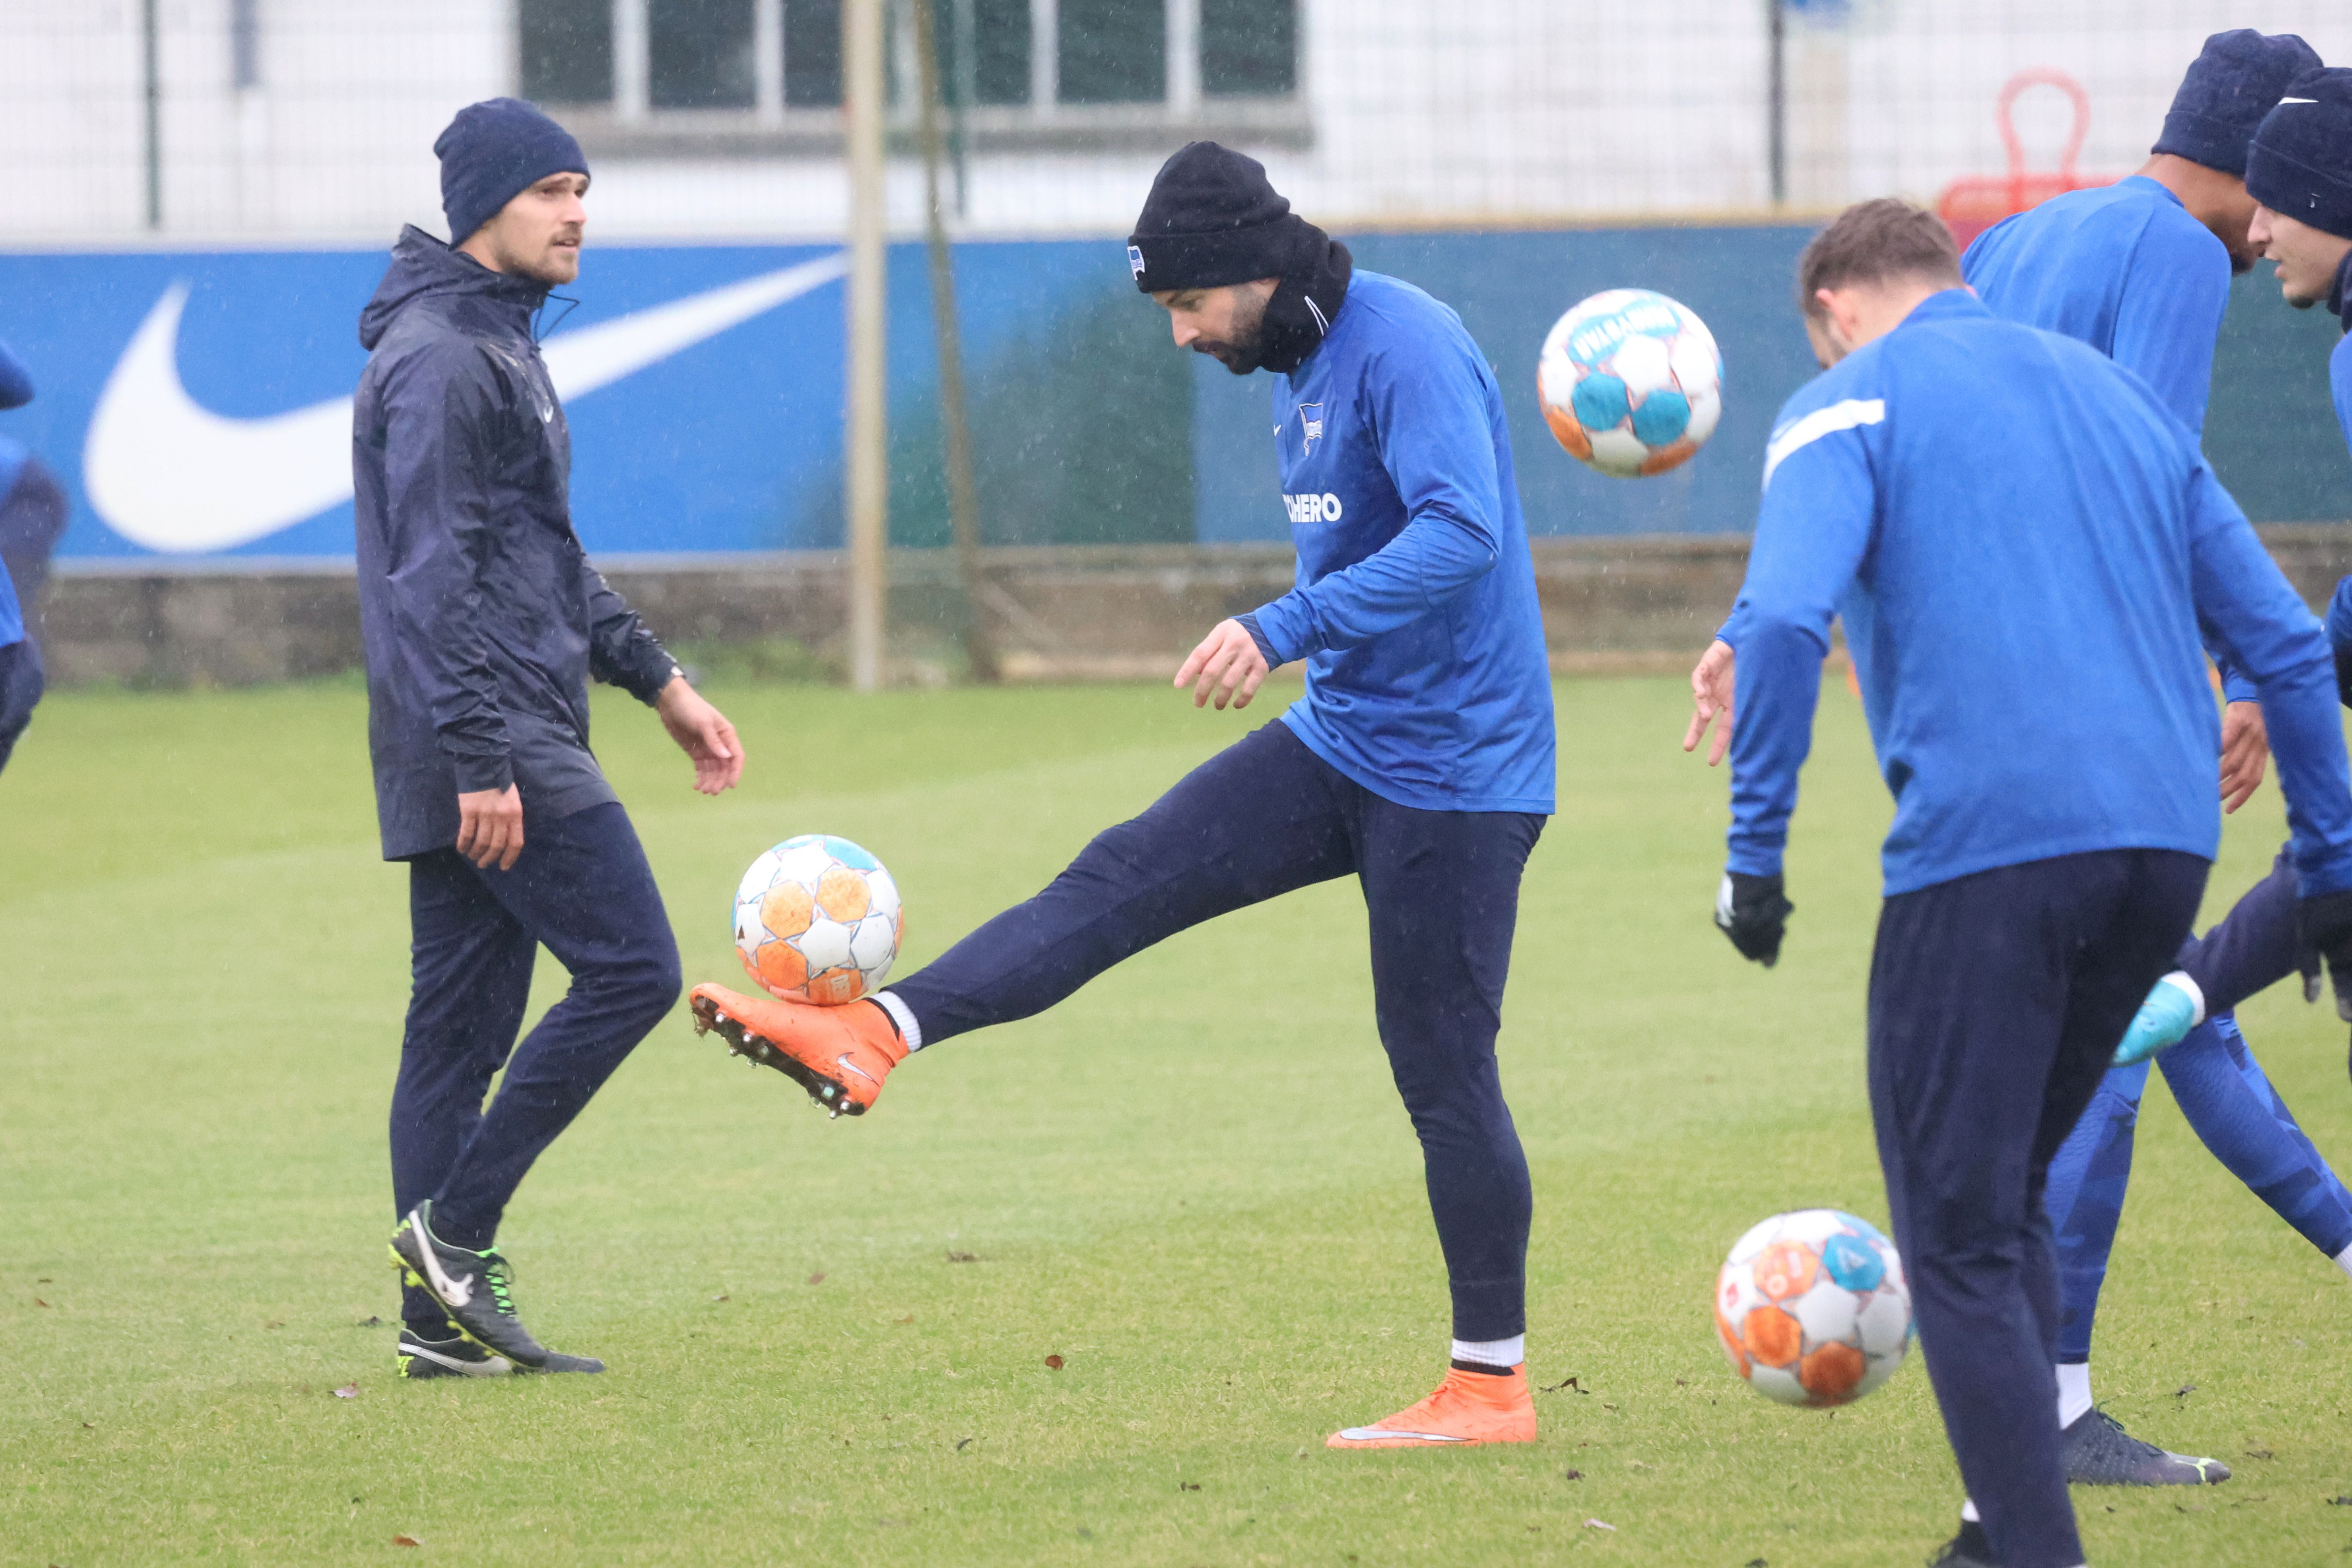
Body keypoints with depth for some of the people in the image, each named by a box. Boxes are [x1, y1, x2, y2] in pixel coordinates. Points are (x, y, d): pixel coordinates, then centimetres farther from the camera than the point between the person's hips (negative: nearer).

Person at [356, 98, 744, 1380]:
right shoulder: (440, 360, -14)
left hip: (500, 749, 10)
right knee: (630, 968, -11)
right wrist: (481, 760, -24)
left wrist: (655, 678, 23)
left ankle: (445, 1313, 8)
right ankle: (455, 1225, -9)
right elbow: (433, 578, -20)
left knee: (461, 1020, 8)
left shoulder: (497, 347, 20)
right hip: (492, 747, -10)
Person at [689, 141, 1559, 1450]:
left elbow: (1463, 532, -32)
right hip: (1340, 743, 9)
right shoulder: (1300, 365, 10)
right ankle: (872, 1037, -15)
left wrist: (1289, 629, -38)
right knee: (1125, 880, -5)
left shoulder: (1404, 349, -20)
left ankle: (1493, 1387, 5)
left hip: (1452, 774, -9)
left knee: (1443, 1071, -3)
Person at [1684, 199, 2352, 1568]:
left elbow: (1784, 621, -13)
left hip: (1987, 842, -6)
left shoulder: (1850, 409, 6)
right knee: (2007, 1190, 21)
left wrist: (1755, 852, -10)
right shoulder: (2117, 394, 24)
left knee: (1959, 1230, -2)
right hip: (2165, 841, 6)